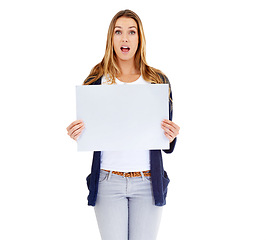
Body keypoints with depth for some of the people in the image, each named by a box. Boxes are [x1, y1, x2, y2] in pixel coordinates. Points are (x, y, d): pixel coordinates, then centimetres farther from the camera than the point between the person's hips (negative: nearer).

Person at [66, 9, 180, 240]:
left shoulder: (158, 81, 3)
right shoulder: (96, 81, 2)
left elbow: (167, 145, 7)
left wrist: (171, 137, -15)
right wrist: (75, 134, -12)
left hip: (147, 182, 1)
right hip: (108, 181, 0)